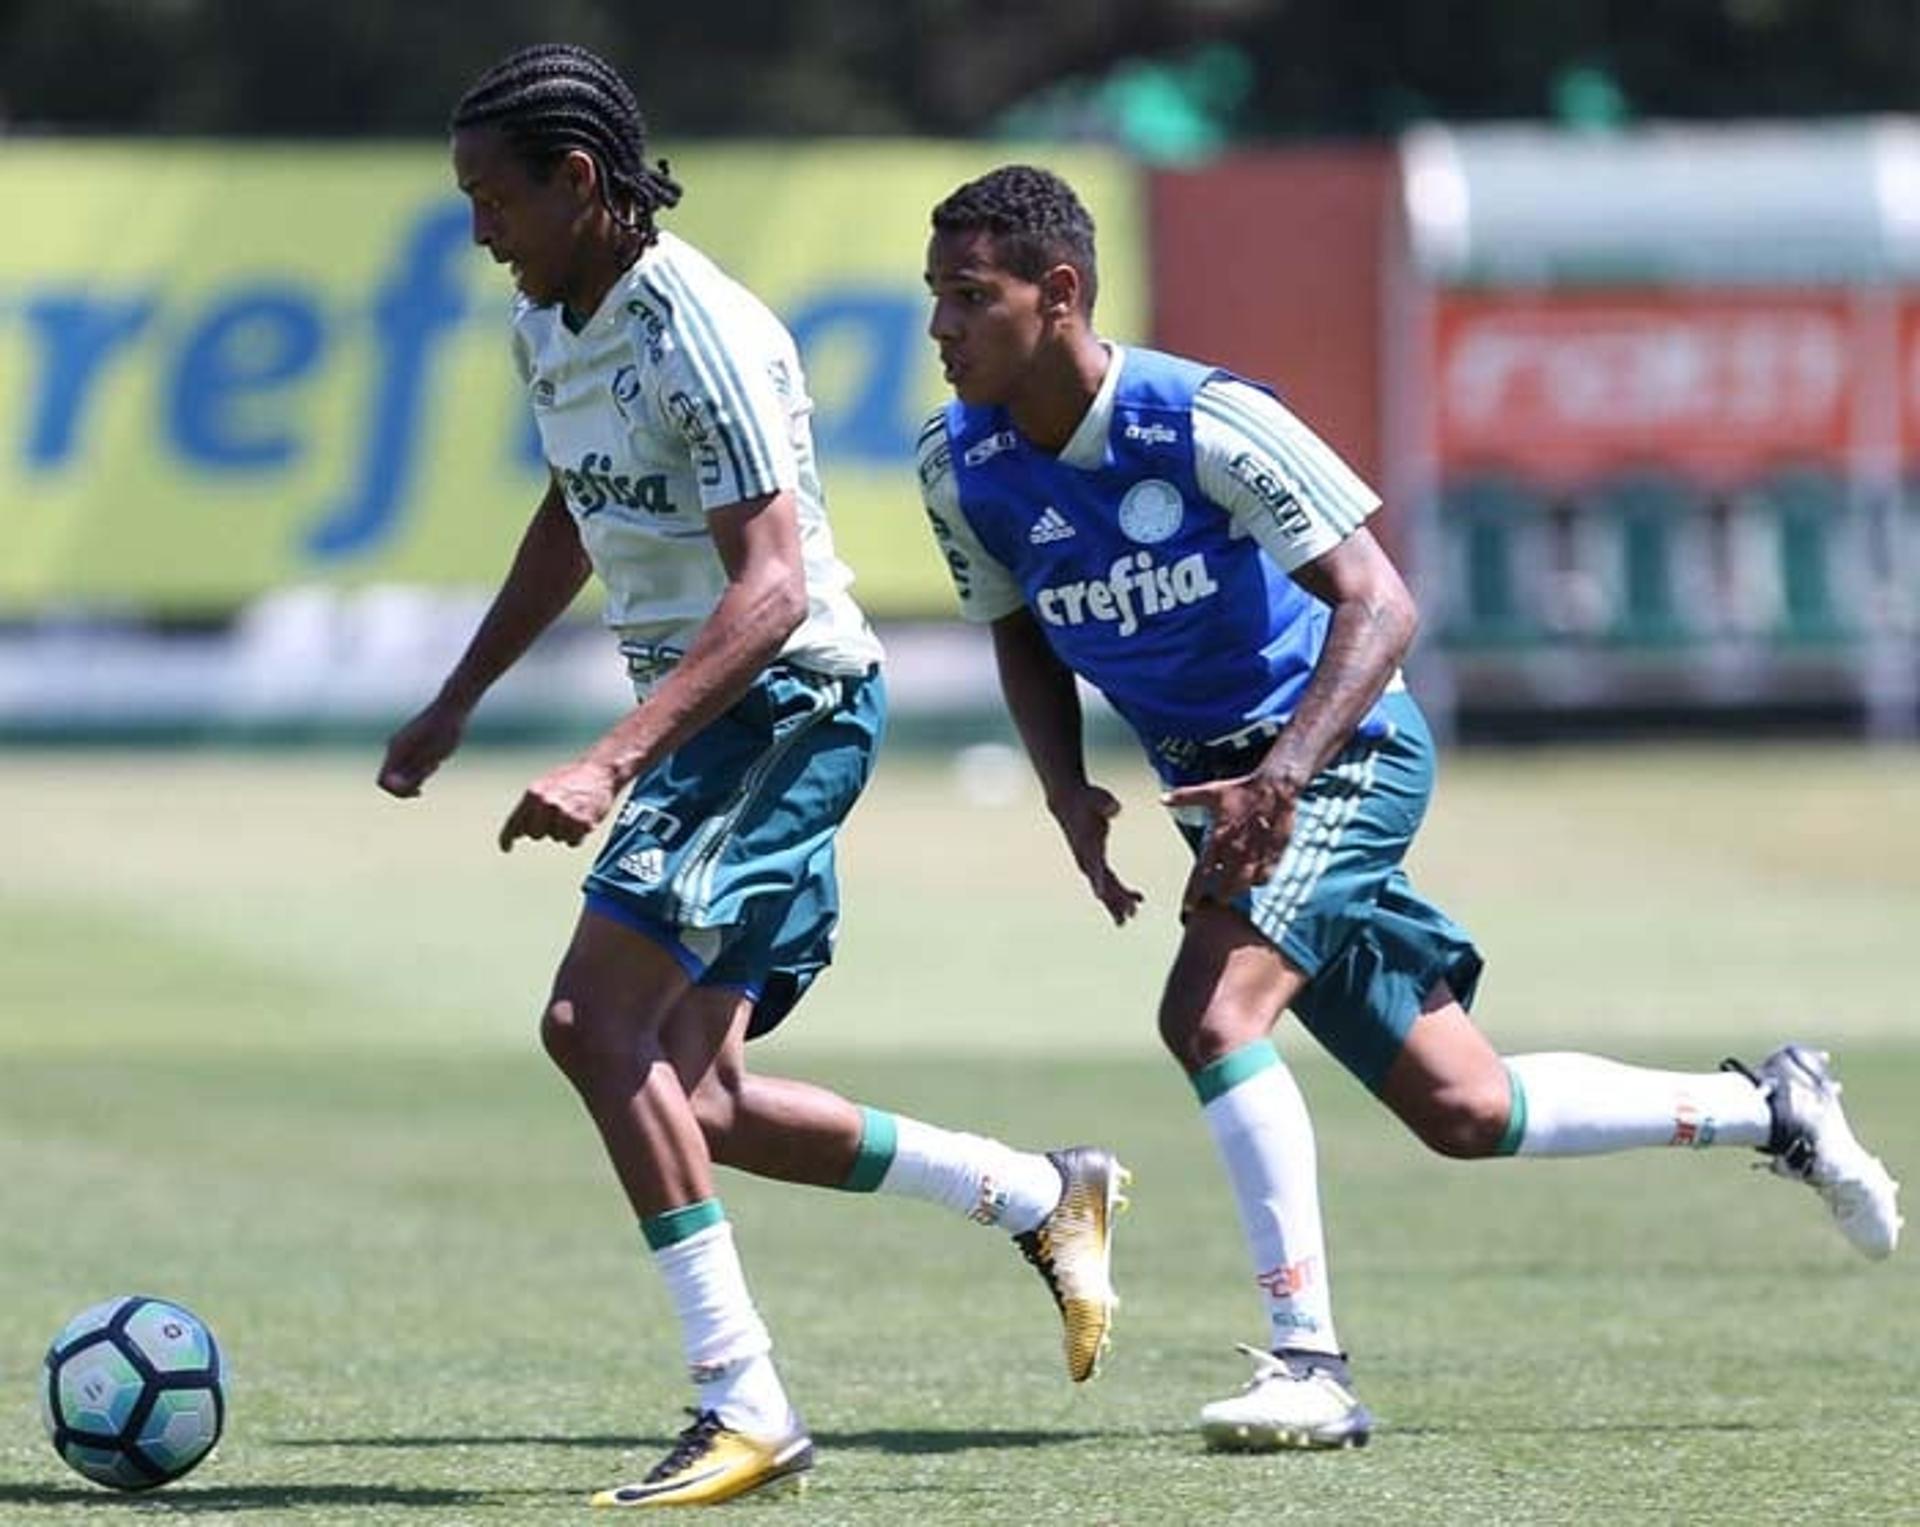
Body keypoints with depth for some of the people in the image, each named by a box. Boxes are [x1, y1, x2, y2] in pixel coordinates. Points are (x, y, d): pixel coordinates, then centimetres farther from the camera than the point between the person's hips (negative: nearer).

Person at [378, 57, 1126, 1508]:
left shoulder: (702, 335, -20)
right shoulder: (549, 328, 9)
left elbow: (770, 587, -27)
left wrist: (609, 764, -34)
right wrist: (458, 704, 26)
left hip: (791, 698, -10)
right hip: (714, 720, 10)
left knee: (597, 1020, -20)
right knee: (691, 1102, 5)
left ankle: (745, 1407, -19)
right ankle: (1044, 1196, 20)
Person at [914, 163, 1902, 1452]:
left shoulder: (1207, 424, -24)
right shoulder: (961, 470, -6)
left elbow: (1379, 604, -22)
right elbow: (1023, 636, 11)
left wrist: (1281, 773, -35)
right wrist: (1068, 791, -7)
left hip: (1342, 754, -7)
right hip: (1224, 781, 7)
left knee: (1211, 1013, -28)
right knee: (1462, 1112, 7)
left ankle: (1309, 1366, -21)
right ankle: (1767, 1108, 28)